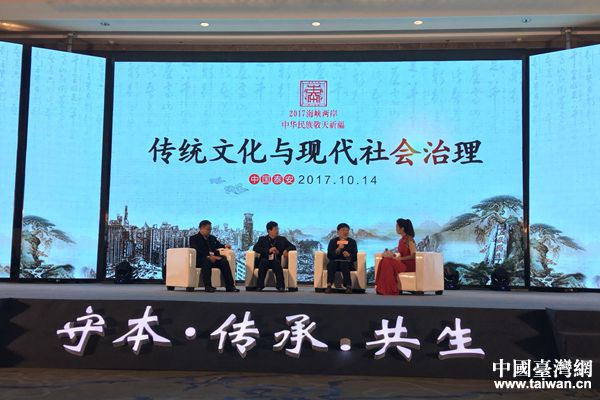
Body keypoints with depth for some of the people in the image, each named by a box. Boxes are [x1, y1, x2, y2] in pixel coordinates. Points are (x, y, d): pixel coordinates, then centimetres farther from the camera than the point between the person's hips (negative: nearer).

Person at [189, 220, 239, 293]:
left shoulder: (212, 238, 26)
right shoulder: (194, 238, 3)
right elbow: (197, 251, -12)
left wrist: (225, 246, 0)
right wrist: (208, 256, -27)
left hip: (213, 258, 6)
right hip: (199, 260, -5)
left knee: (224, 261, -23)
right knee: (207, 261, -38)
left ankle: (230, 286, -27)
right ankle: (208, 286, -38)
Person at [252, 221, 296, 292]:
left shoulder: (282, 239, 17)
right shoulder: (262, 239, 14)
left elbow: (293, 247, 13)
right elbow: (255, 248, -3)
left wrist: (286, 250, -11)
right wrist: (269, 250, -16)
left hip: (277, 262, 0)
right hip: (265, 262, 0)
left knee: (276, 262, -34)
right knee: (263, 261, -34)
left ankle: (280, 286, -36)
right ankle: (259, 285, -32)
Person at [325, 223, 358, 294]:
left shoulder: (352, 242, 11)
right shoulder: (333, 241, 11)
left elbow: (355, 257, 1)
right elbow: (329, 256, -2)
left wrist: (349, 256, -21)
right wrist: (338, 249, -18)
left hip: (348, 263, -1)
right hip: (335, 262, 1)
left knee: (344, 263, -35)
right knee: (332, 263, -33)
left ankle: (348, 286, -42)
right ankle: (329, 285, -44)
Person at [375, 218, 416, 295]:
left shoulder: (409, 239, -9)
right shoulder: (401, 240, 16)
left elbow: (413, 255, -16)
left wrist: (399, 258, -19)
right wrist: (394, 256, -1)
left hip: (409, 265, -8)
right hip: (402, 263, 8)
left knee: (388, 263, -29)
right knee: (384, 261, -18)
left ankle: (390, 291, -26)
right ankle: (382, 290, -29)